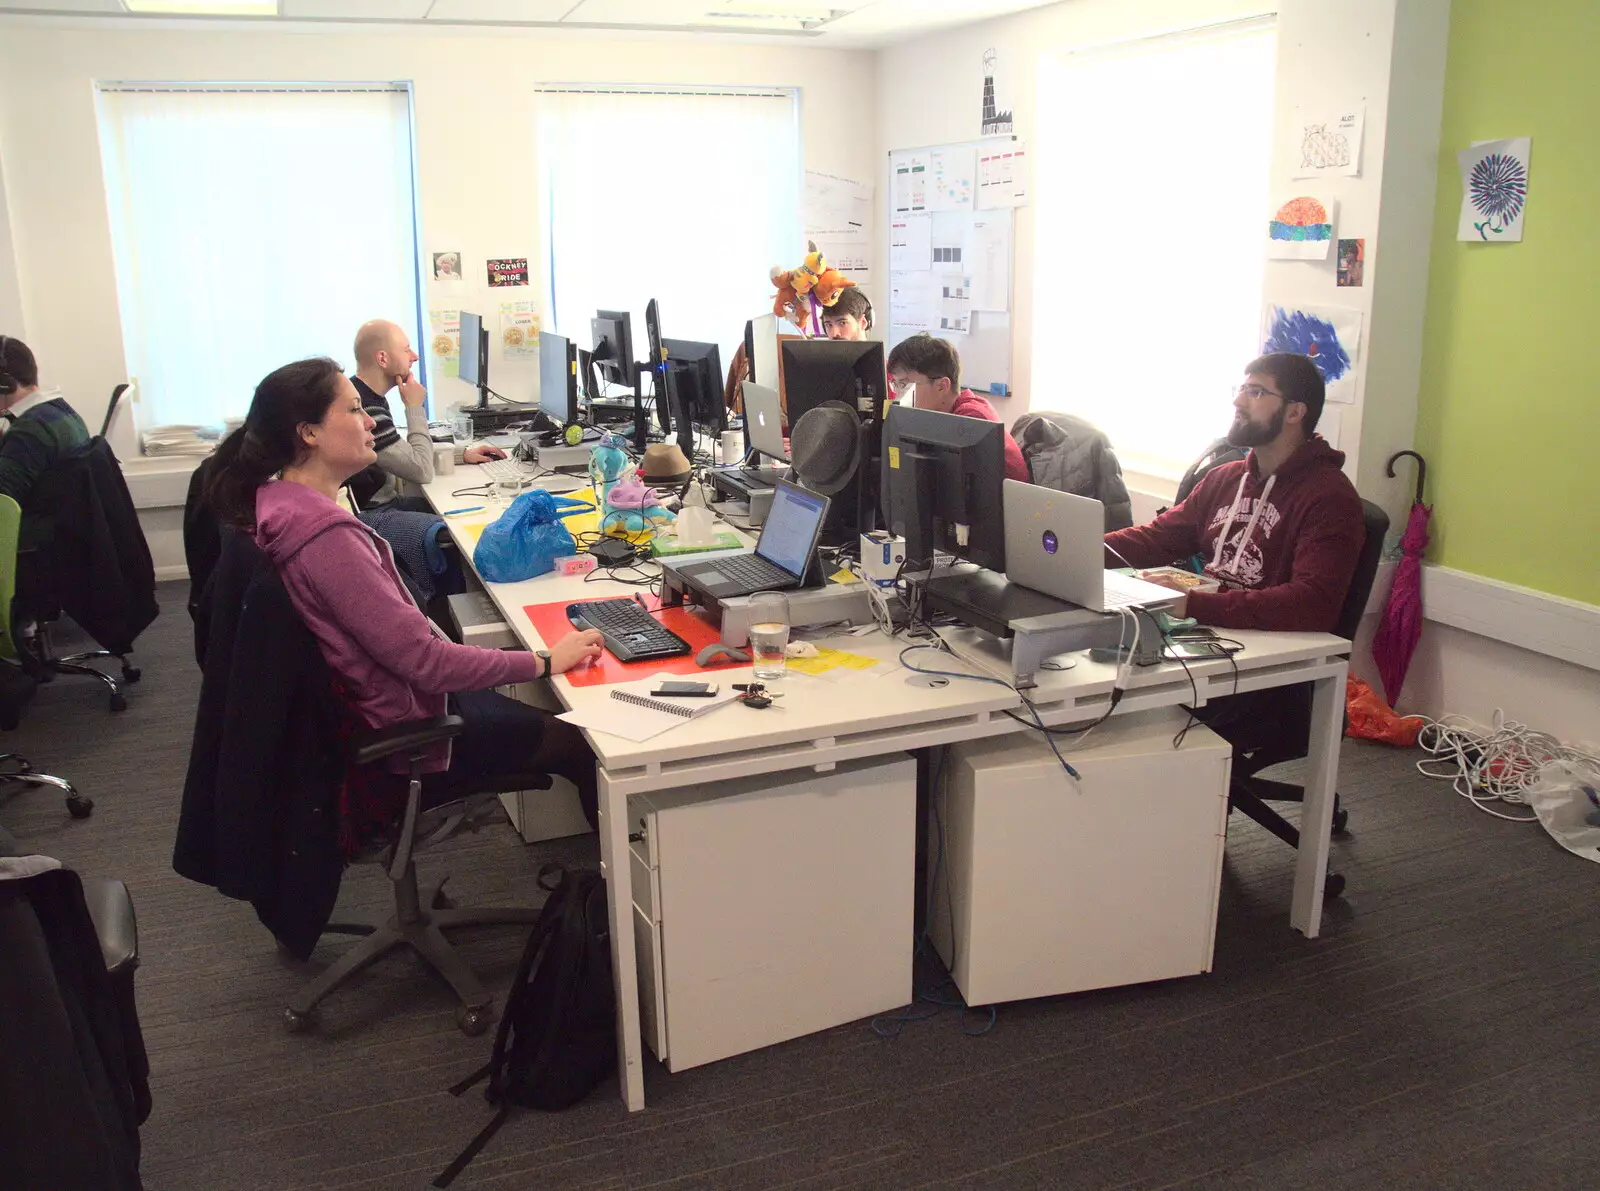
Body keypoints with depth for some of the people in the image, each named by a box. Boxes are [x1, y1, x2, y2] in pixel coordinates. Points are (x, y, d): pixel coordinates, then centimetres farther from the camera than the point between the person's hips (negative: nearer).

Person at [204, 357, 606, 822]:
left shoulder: (277, 503, 0)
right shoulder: (326, 536, -30)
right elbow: (422, 659, -29)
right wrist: (545, 661, -21)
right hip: (399, 733, -10)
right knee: (585, 744, 0)